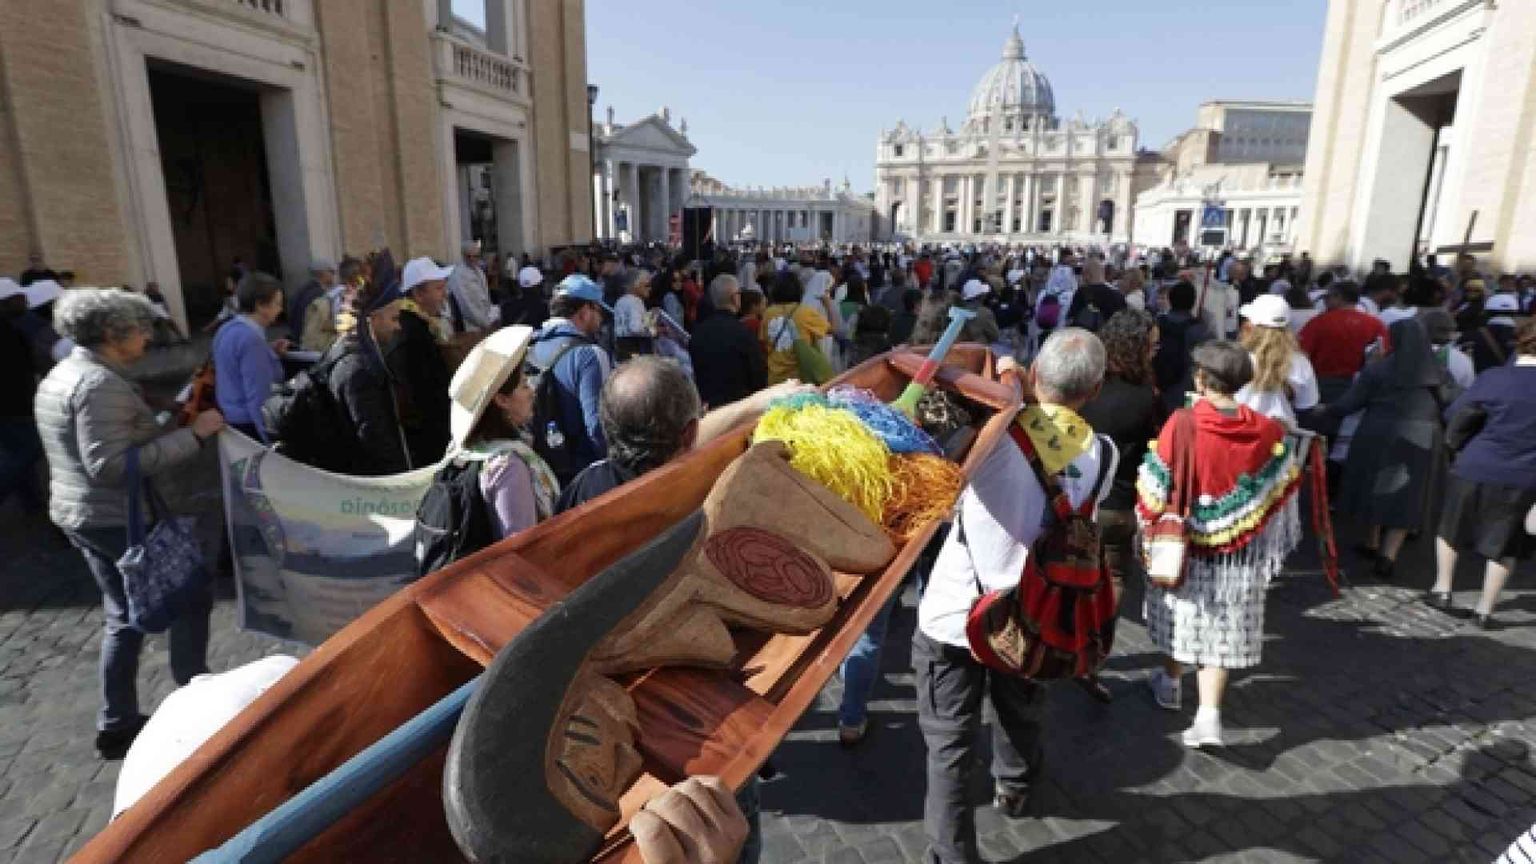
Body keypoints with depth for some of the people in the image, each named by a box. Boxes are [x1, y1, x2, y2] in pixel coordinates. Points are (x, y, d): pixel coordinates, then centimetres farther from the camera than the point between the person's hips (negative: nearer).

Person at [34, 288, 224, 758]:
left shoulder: (62, 375, 10)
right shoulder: (101, 384, -22)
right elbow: (110, 466, -29)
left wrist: (171, 426, 14)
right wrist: (192, 434, -28)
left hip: (84, 516, 10)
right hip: (120, 519, -10)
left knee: (124, 616, 17)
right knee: (191, 597, 4)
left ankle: (116, 724, 25)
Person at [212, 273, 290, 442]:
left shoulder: (226, 330, 7)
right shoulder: (251, 339, -21)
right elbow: (258, 399, -25)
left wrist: (270, 353, 12)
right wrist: (275, 443, -23)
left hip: (229, 420, 10)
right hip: (250, 426, -10)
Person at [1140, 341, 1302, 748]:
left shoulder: (1182, 424, -20)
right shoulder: (1268, 431, -9)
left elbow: (1155, 486, -14)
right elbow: (1281, 493, 1)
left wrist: (1149, 523, 3)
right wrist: (1272, 546, 14)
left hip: (1182, 542, -2)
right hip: (1238, 551, 2)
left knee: (1181, 614, 19)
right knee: (1222, 628, 11)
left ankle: (1171, 683, 39)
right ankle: (1209, 715, 8)